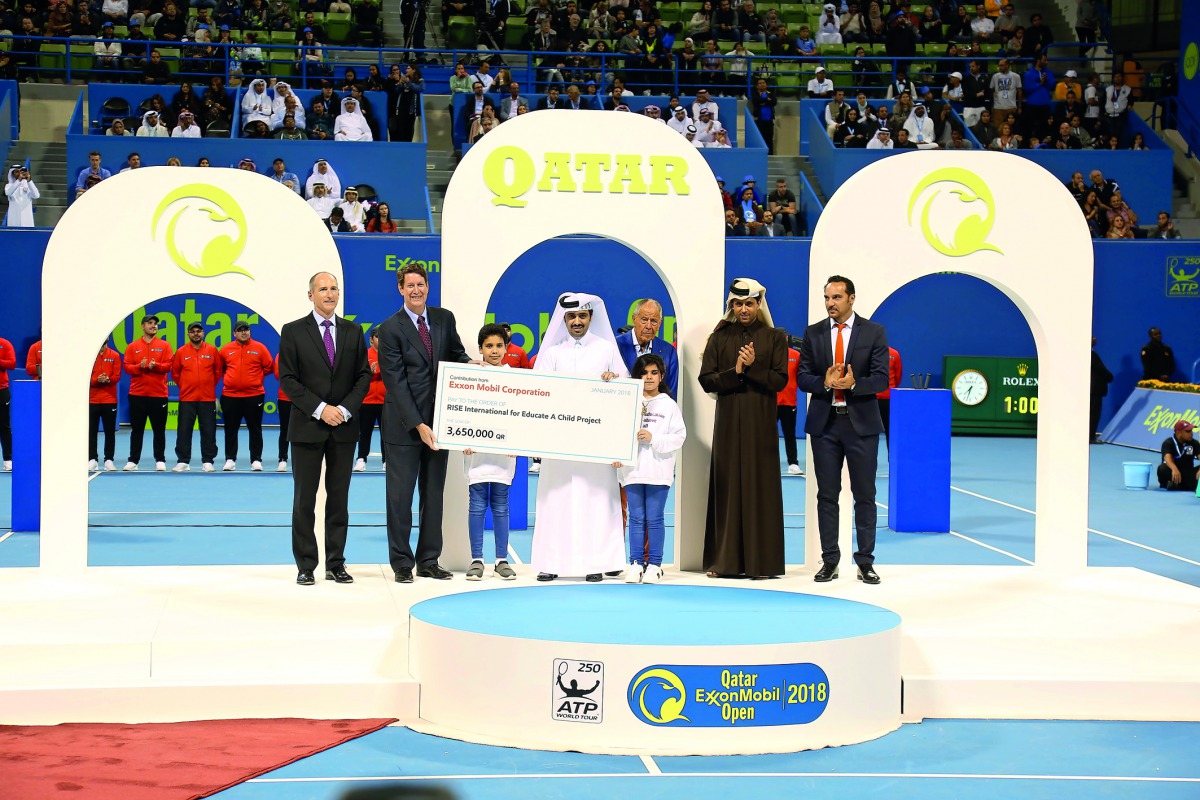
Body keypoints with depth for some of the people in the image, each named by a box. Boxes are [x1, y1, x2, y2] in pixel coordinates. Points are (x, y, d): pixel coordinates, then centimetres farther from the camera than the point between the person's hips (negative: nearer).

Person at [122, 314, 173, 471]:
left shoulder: (164, 346, 6)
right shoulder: (132, 347, 8)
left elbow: (168, 365, -3)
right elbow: (127, 367, 1)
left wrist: (156, 366, -20)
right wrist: (140, 367, -17)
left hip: (159, 394, -1)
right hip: (137, 394, 1)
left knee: (159, 429, 3)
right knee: (136, 429, 6)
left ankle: (160, 460, 9)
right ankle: (133, 460, 11)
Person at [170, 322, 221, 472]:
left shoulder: (212, 350, 3)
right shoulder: (181, 352, 3)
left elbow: (218, 371, 12)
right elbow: (175, 373, 12)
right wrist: (184, 386, 12)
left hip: (208, 398, 0)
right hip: (186, 398, 0)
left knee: (208, 431, 2)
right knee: (184, 431, 0)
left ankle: (208, 462, 9)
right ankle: (183, 462, 6)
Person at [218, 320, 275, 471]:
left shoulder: (259, 348, 0)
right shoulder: (226, 350, 4)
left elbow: (269, 367, 5)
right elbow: (219, 369, 14)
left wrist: (256, 377, 4)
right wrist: (229, 377, 7)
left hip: (254, 395, -1)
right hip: (230, 396, 1)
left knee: (255, 429, 3)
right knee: (230, 429, 7)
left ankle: (256, 460, 9)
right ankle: (230, 460, 14)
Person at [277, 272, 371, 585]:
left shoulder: (353, 332, 9)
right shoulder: (293, 332, 0)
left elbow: (363, 375, 6)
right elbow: (287, 379, -5)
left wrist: (346, 409, -9)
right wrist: (320, 409, -14)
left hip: (344, 427, 3)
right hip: (307, 427, -3)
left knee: (339, 498, 6)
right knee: (304, 499, 1)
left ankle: (336, 565, 12)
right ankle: (305, 566, 7)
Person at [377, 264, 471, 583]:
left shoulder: (444, 319, 7)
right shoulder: (390, 329, -8)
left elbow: (458, 358, 17)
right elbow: (396, 383, -12)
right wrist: (418, 425, -17)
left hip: (439, 420, 5)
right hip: (403, 425, -5)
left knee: (434, 494, 10)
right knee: (400, 496, 0)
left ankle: (429, 560, 17)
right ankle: (402, 562, 8)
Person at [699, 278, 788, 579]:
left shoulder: (774, 338, 4)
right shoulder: (719, 337, 8)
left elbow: (780, 380, -3)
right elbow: (706, 380, 0)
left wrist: (752, 367, -16)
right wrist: (735, 372, -14)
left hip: (761, 421, -1)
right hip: (728, 421, 1)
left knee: (759, 487, -2)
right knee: (726, 486, 1)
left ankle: (760, 560, 1)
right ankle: (724, 560, 4)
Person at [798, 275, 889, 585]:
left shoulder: (874, 332, 0)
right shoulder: (813, 333, 7)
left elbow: (881, 379, -5)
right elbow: (802, 377, 3)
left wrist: (853, 383, -22)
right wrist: (825, 383, -16)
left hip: (861, 422, -2)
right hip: (824, 423, 2)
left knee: (865, 494, 2)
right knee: (827, 494, 5)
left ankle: (865, 562, 8)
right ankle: (829, 561, 10)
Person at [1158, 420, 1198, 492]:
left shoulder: (1193, 443, 1)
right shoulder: (1168, 443, -11)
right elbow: (1168, 458, -29)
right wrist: (1174, 469, -52)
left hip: (1187, 473, 4)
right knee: (1162, 468, -37)